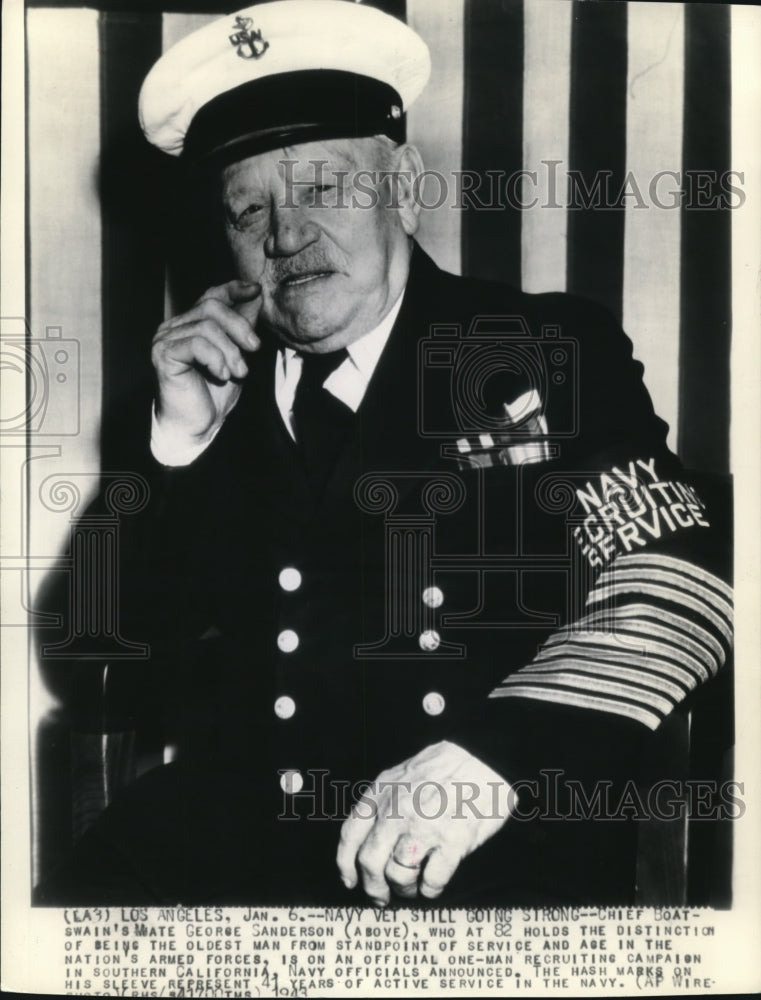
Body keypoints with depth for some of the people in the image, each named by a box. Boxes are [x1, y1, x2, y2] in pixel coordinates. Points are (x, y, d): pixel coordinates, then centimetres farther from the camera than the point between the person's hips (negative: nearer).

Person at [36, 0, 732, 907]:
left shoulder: (550, 353, 3)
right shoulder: (212, 378, 11)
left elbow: (682, 573, -8)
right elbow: (136, 634, 14)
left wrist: (493, 753, -22)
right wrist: (180, 440, -1)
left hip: (500, 847, -2)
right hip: (221, 838, 3)